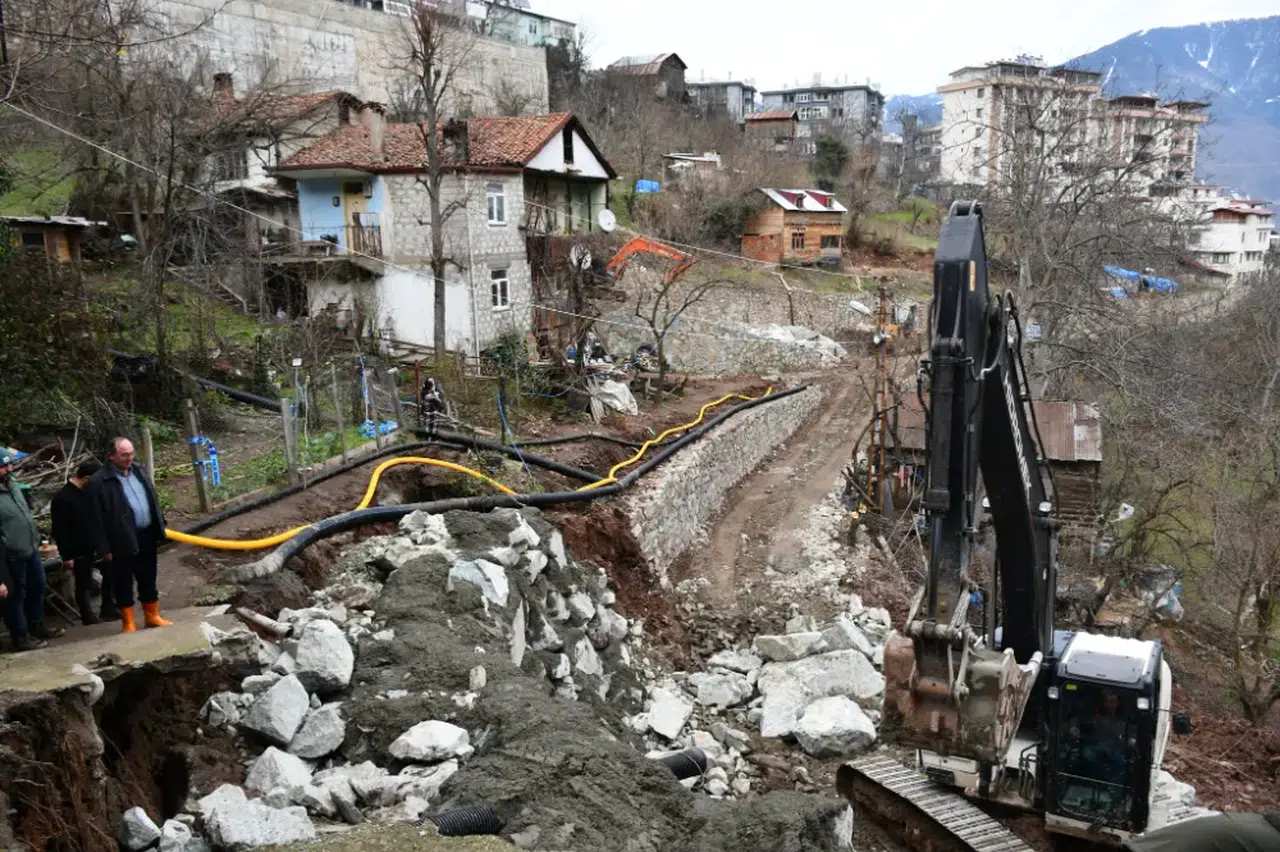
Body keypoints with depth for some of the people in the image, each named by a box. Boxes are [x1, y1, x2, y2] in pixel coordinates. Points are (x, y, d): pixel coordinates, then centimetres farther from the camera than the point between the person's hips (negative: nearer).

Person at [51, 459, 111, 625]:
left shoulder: (90, 491, 3)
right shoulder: (62, 498, -19)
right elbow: (60, 531, -17)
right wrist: (66, 555, -16)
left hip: (99, 545, 7)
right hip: (80, 551, -7)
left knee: (110, 575, 14)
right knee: (84, 586, 8)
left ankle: (109, 610, 29)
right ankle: (89, 617, 21)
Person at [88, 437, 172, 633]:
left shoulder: (138, 471, 8)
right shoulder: (99, 482, -13)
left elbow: (152, 500, 15)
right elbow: (98, 518, -13)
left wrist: (159, 528, 12)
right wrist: (104, 548, -14)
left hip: (146, 536, 6)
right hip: (123, 541, -6)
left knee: (148, 579, 17)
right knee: (124, 583, 8)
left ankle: (152, 616, 30)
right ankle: (129, 623, 19)